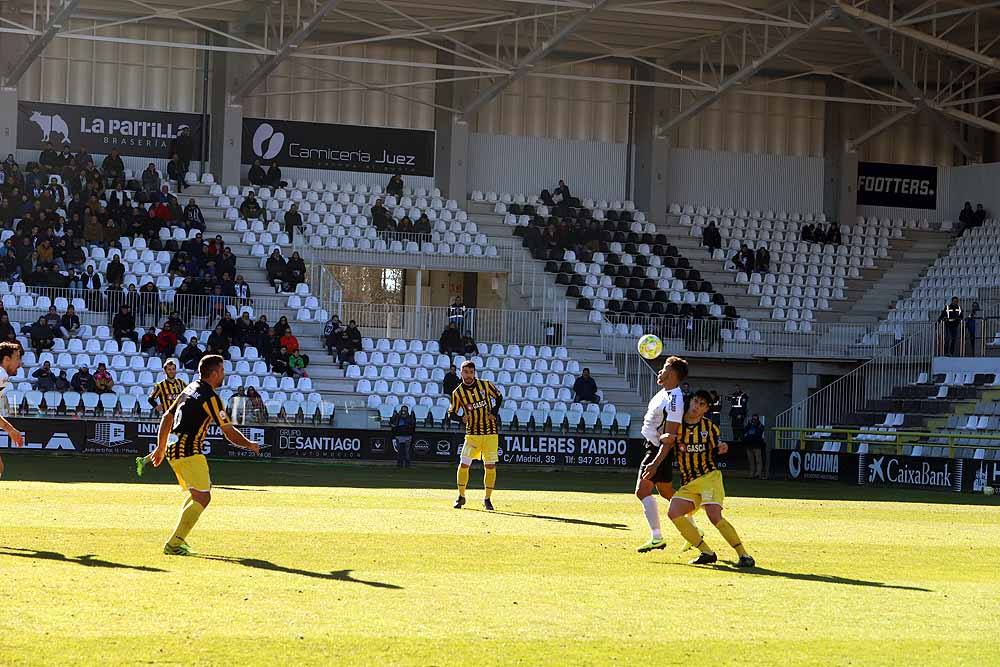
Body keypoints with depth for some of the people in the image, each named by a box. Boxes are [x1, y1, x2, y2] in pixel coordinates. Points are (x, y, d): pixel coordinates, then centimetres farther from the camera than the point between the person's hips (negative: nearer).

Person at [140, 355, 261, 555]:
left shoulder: (190, 389, 16)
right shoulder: (210, 397, -11)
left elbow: (167, 417, 20)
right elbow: (229, 432, -10)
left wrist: (161, 448, 27)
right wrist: (250, 445, 7)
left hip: (173, 448, 10)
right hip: (188, 450, -10)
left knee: (197, 495, 21)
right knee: (202, 498, -10)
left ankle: (178, 540, 16)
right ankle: (174, 544, -16)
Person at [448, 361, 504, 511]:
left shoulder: (485, 385, -1)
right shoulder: (457, 393, -2)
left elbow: (499, 397, 14)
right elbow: (451, 414, 3)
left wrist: (494, 412, -3)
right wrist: (461, 418, -18)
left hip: (491, 432, 0)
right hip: (472, 434, 0)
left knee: (490, 466, 0)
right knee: (463, 464, -7)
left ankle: (487, 499, 12)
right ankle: (461, 497, 10)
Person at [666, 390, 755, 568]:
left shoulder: (709, 427, 5)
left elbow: (717, 449, 13)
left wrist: (722, 448, -10)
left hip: (709, 477, -3)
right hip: (688, 483, 3)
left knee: (715, 517, -23)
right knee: (673, 512, -19)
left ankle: (744, 555, -15)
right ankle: (706, 552, -10)